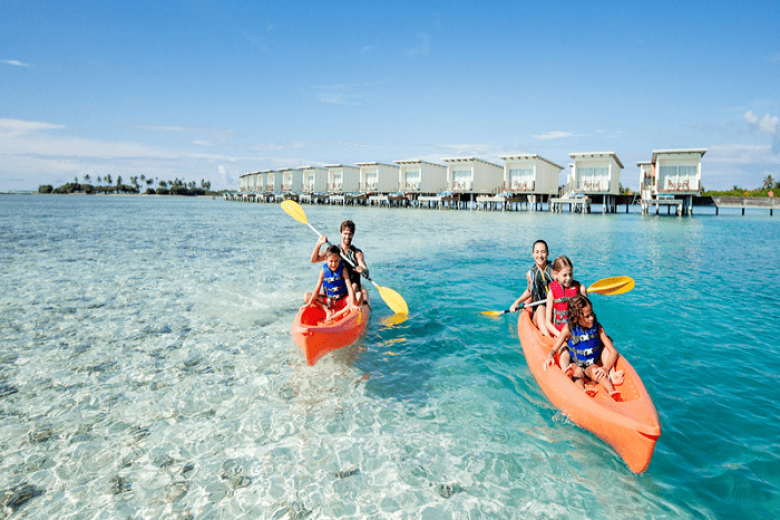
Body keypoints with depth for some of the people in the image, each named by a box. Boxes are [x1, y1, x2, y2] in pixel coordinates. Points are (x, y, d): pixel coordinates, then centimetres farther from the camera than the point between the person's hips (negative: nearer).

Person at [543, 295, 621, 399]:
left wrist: (606, 368, -27)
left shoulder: (597, 327, -8)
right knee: (577, 371, -32)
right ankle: (582, 391, -58)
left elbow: (613, 352, -9)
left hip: (592, 365, 1)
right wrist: (549, 357, -33)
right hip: (575, 364, -1)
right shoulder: (569, 328, -11)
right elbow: (554, 349, -8)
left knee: (594, 371, -32)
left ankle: (612, 392, -48)